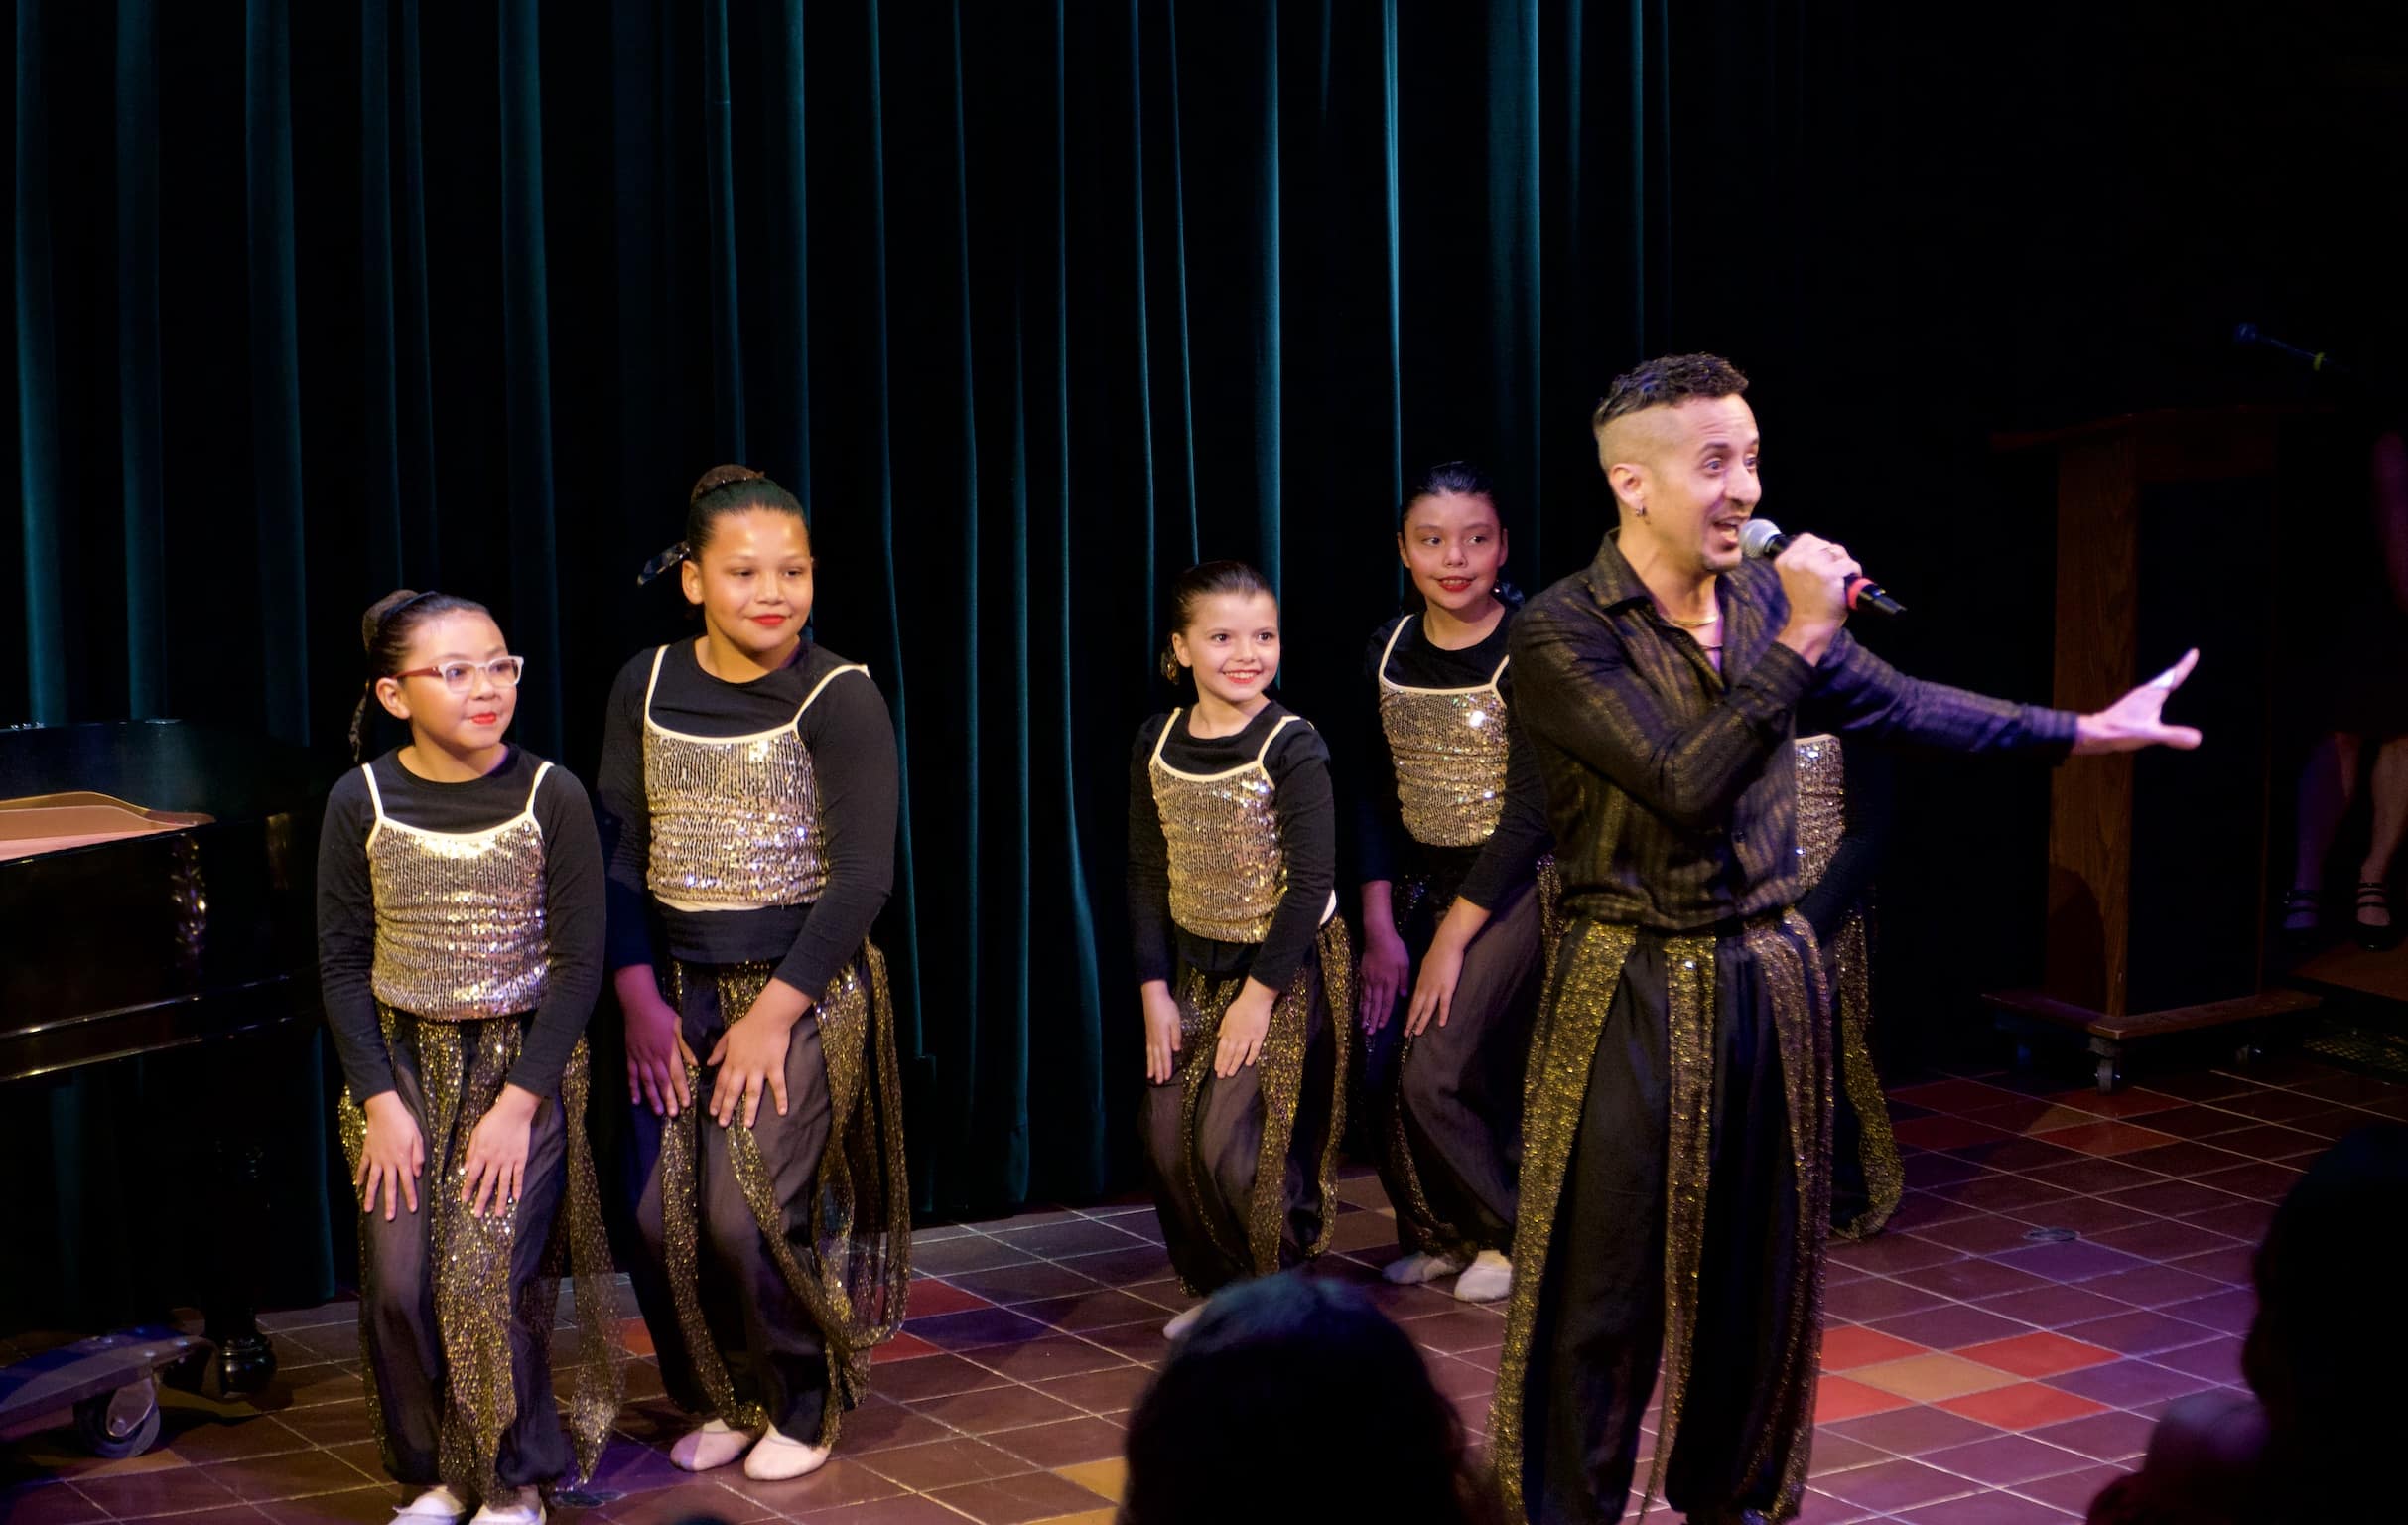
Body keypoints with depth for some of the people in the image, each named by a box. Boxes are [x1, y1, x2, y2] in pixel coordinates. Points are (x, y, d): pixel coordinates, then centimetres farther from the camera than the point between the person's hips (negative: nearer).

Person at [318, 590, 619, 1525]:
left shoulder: (550, 797, -10)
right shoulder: (361, 803, -4)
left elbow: (579, 963, -8)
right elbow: (343, 963, 1)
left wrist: (519, 1104, -13)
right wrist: (380, 1100, -7)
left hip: (523, 1062, -2)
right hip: (402, 1062, 2)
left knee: (491, 1281, -11)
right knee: (398, 1286, -4)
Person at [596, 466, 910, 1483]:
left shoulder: (840, 699, -10)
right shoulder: (646, 686, 3)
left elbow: (862, 877, -14)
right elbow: (617, 853, 4)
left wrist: (774, 1011, -16)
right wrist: (639, 997, -5)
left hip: (806, 990, -4)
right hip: (678, 988, 4)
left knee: (748, 1215, -12)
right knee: (664, 1219, 2)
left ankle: (803, 1407, 12)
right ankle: (725, 1402, 25)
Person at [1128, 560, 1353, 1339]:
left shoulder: (1292, 747, -16)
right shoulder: (1157, 745, -1)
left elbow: (1312, 883, -17)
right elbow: (1147, 874, 4)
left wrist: (1261, 991, -17)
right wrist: (1154, 989, -1)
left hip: (1288, 968, -5)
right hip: (1196, 968, 5)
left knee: (1231, 1144, -11)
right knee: (1167, 1136, 2)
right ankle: (1214, 1289, 24)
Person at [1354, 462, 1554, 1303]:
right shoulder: (1390, 650, 2)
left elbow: (1532, 809, -16)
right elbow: (1374, 793, 6)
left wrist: (1454, 938, -16)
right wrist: (1380, 928, -2)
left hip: (1512, 886, -6)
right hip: (1418, 883, 6)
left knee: (1438, 1075, -13)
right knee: (1378, 1067, -2)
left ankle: (1515, 1233, 10)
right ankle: (1440, 1234, 21)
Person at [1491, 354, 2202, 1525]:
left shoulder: (1765, 598, 3)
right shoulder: (1560, 633, -16)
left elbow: (1900, 706, 15)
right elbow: (1686, 787, -25)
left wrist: (2087, 730, 18)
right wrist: (1797, 643, -23)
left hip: (1770, 977, 6)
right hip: (1634, 991, -6)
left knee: (1757, 1269, 15)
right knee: (1604, 1293, -1)